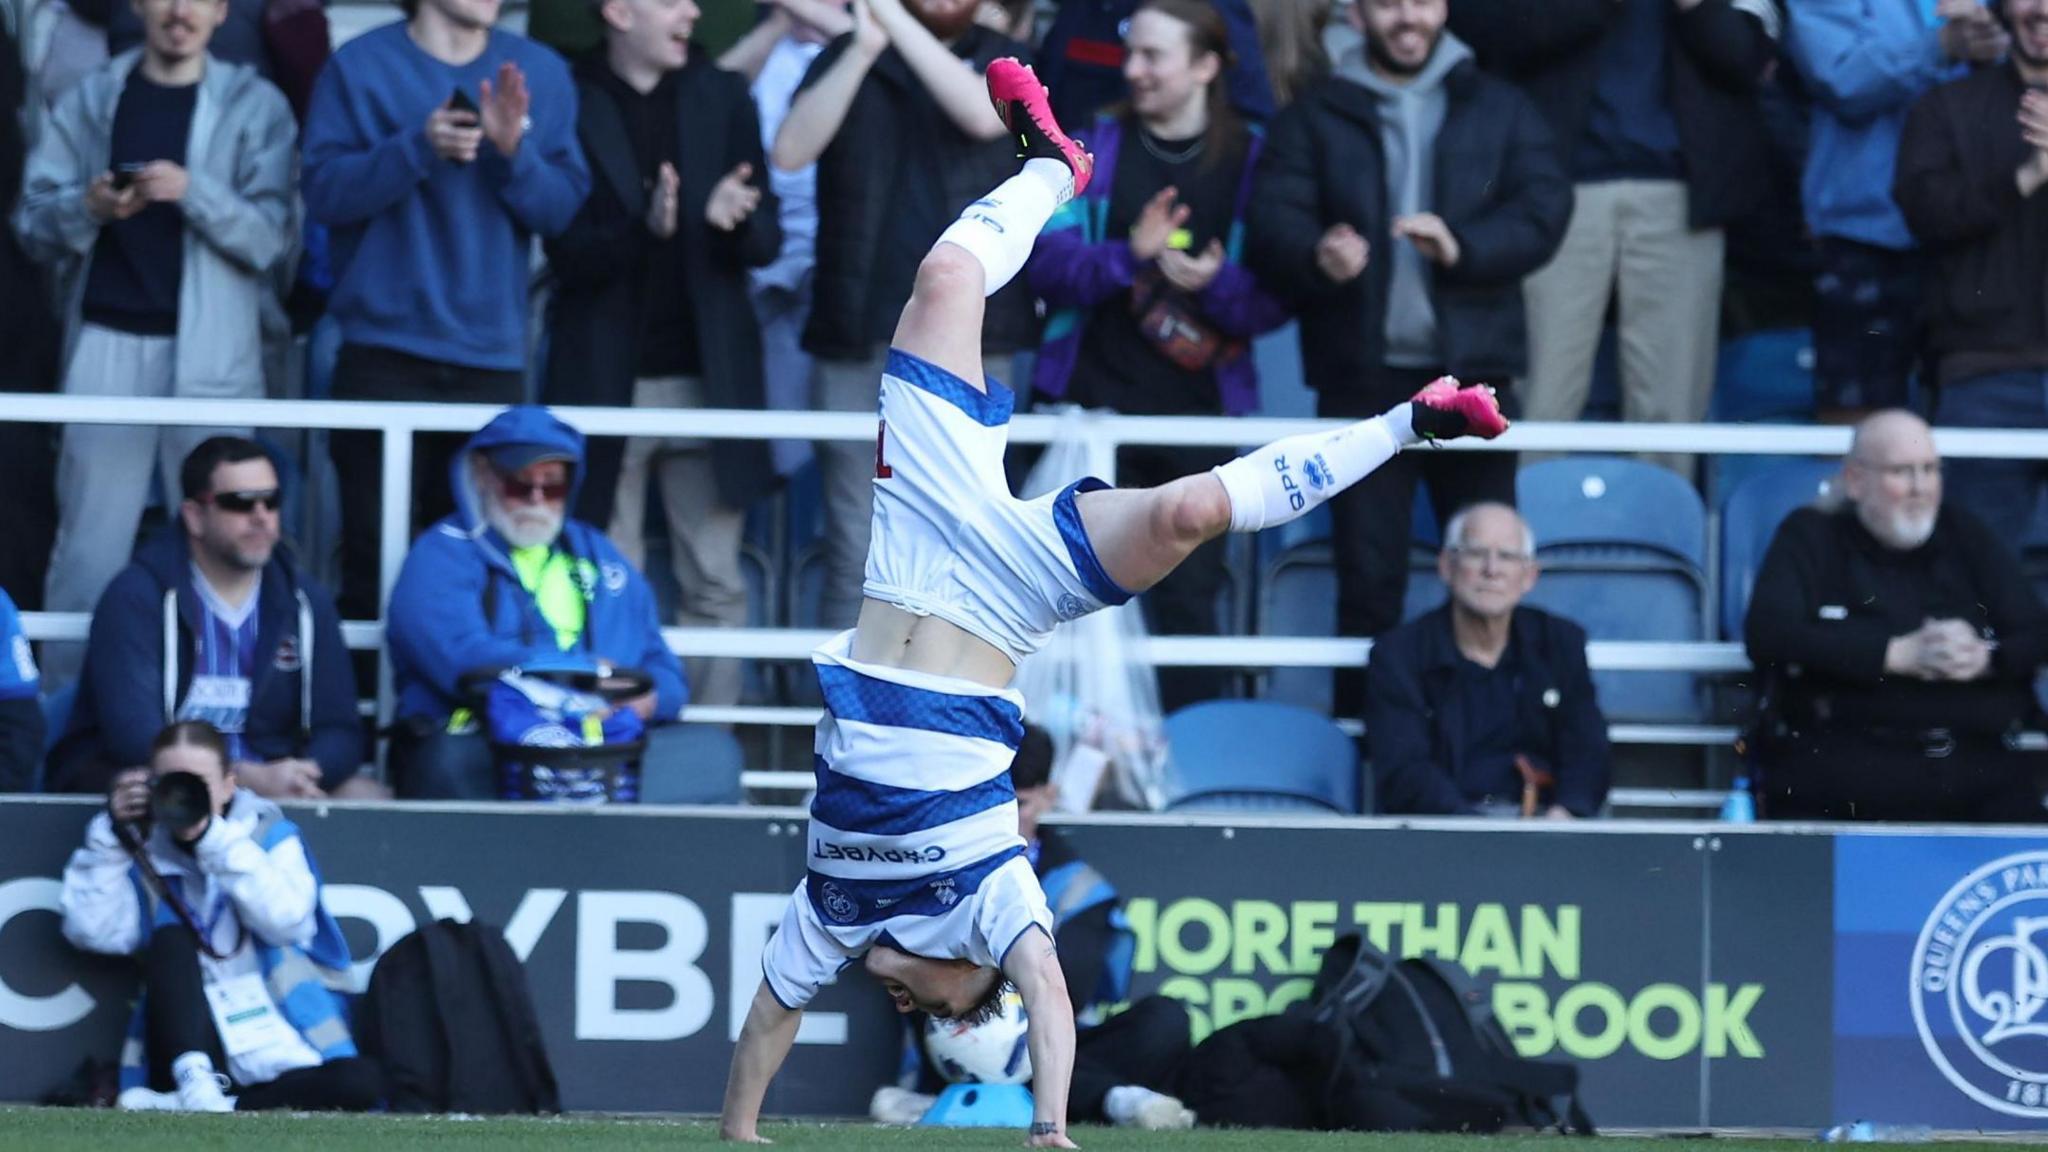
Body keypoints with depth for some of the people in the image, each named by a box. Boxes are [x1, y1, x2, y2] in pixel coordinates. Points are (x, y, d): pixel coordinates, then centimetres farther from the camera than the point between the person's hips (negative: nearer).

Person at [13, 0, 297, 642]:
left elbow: (272, 239, -5)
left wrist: (194, 191, -19)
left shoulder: (255, 107, 4)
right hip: (108, 342, 1)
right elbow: (33, 222, 7)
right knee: (88, 545, -1)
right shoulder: (89, 102, 10)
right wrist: (87, 208, -14)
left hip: (212, 353, -1)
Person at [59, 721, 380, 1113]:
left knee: (360, 1081, -30)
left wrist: (212, 835, -18)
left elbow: (286, 918, -13)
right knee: (171, 941, -20)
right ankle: (194, 1086, -37)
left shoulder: (270, 835, 7)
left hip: (284, 1063, -1)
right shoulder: (147, 853, 11)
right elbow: (92, 931, -3)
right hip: (194, 1058, 1)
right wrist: (112, 836, -8)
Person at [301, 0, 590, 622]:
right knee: (376, 566, -4)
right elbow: (324, 191, -8)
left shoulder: (540, 74, 8)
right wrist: (418, 148, -21)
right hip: (385, 357, -3)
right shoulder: (361, 67, 0)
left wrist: (514, 151, -15)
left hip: (493, 358, 3)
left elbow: (564, 207, 3)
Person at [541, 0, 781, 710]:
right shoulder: (573, 105, -4)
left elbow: (766, 243, 7)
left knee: (715, 585, 3)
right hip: (607, 378, -3)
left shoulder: (722, 99, 8)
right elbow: (567, 252, -8)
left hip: (707, 376, 3)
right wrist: (644, 230, -26)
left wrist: (735, 221, -16)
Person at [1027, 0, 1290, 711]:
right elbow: (1048, 263, -5)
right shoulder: (1095, 147, 4)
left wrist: (1216, 283, -19)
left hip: (1200, 413, 0)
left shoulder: (1252, 162, 2)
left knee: (1188, 595, 2)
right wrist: (1130, 256, -21)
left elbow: (1277, 300, 0)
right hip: (1094, 404, 0)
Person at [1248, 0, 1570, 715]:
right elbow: (1273, 228, -3)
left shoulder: (1500, 111, 11)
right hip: (1361, 379, -1)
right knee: (1369, 578, -2)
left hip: (1473, 373, 1)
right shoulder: (1314, 120, 8)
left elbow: (1544, 209, -1)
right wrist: (1319, 256, -26)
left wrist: (1464, 248, -19)